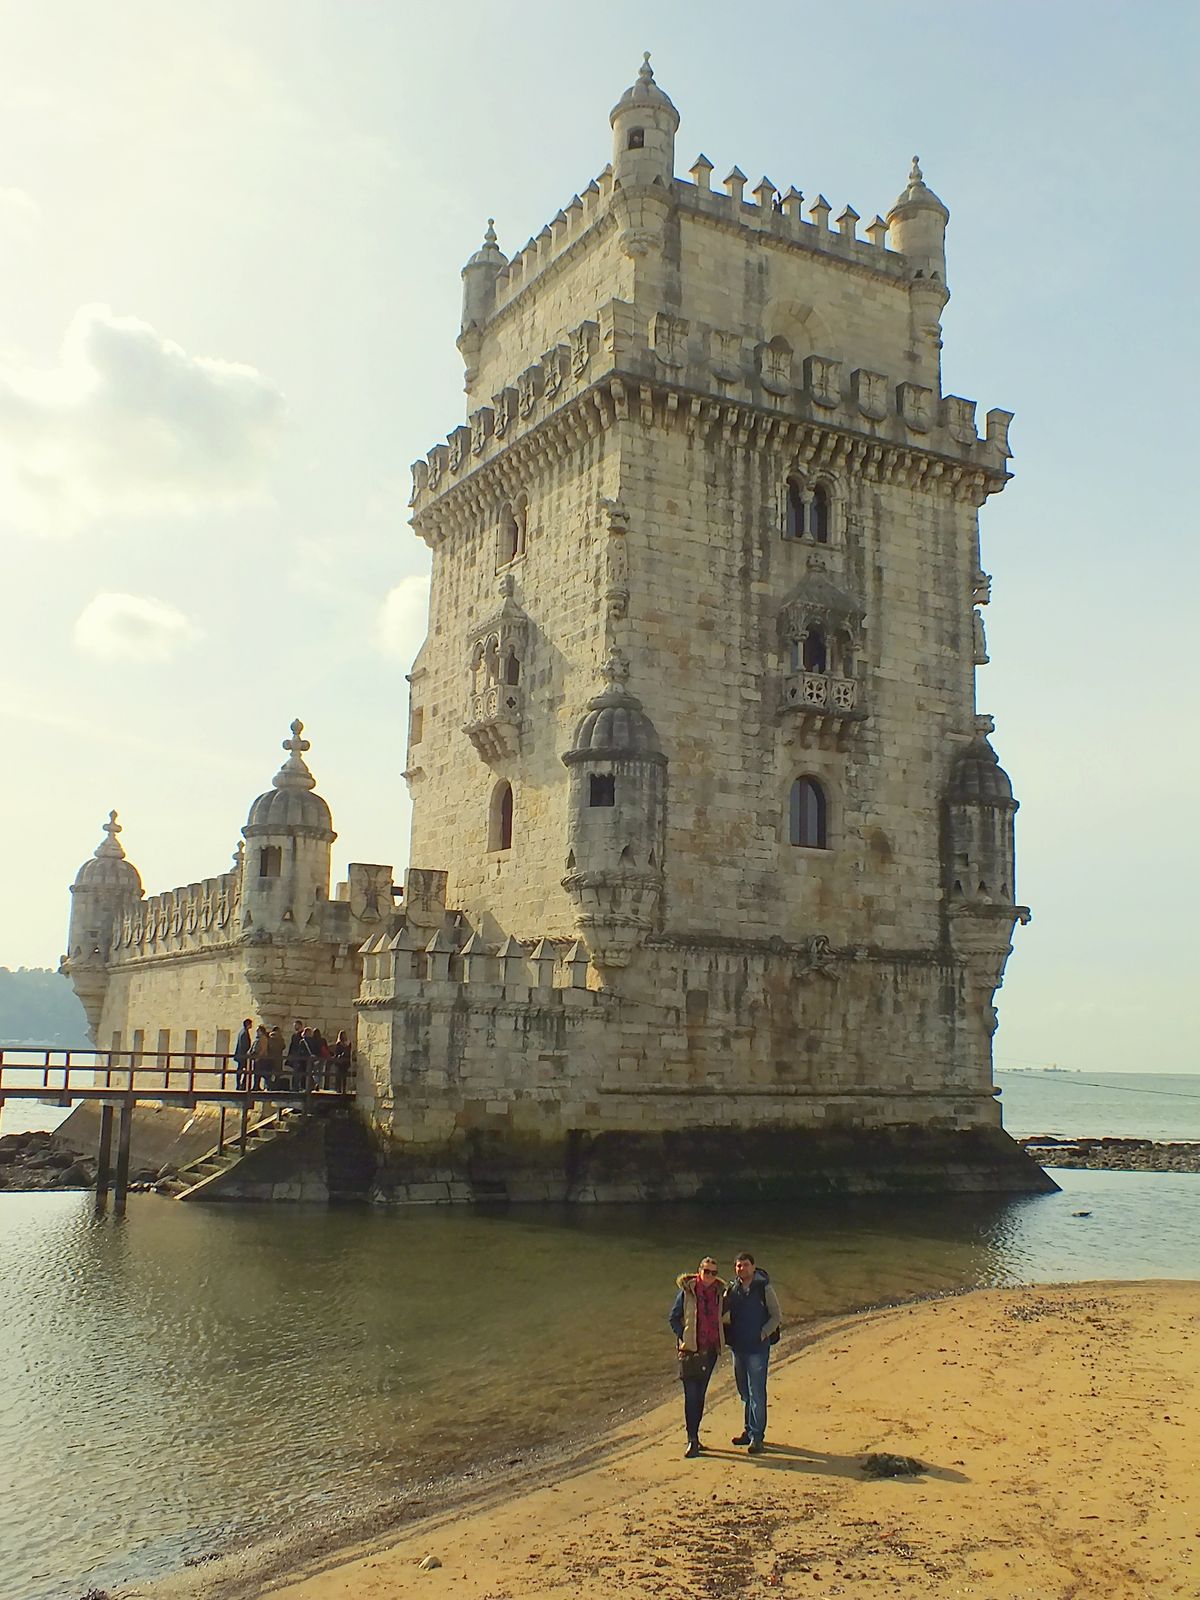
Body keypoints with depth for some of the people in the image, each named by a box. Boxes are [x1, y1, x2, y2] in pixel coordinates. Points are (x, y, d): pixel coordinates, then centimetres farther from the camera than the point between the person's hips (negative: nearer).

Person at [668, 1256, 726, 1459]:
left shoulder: (719, 1291, 3)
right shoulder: (687, 1291, -9)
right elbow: (673, 1318, -2)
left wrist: (719, 1339, 11)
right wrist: (682, 1338, -10)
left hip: (710, 1350, 4)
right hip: (691, 1350, -4)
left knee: (700, 1394, 12)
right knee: (691, 1395, -6)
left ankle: (695, 1434, 22)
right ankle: (692, 1441, -3)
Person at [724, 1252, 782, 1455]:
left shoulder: (764, 1288, -9)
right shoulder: (731, 1289, 3)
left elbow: (776, 1316, -3)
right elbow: (722, 1313, 15)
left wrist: (763, 1334, -12)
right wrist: (727, 1335, 0)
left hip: (758, 1348, -5)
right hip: (738, 1346, 5)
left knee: (756, 1393, -6)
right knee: (744, 1392, 14)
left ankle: (757, 1436, 0)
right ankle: (749, 1430, 26)